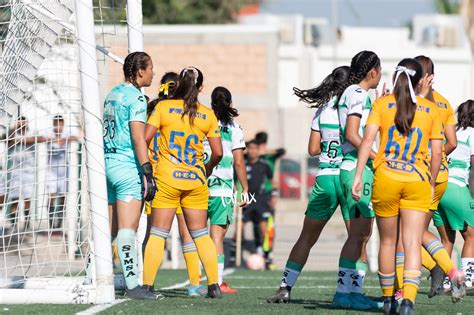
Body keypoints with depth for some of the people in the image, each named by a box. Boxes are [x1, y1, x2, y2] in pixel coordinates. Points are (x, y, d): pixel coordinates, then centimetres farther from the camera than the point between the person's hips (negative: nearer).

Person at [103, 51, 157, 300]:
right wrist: (147, 173, -18)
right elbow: (138, 138, -17)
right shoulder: (135, 97, -9)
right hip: (128, 166, -9)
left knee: (109, 230, 11)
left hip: (108, 163, 9)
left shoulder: (113, 94, 17)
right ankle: (132, 285, -13)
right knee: (127, 230, -11)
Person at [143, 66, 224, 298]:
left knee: (157, 234, 1)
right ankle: (214, 286, 10)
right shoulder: (208, 115, 2)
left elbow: (145, 137, -9)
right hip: (195, 180, 2)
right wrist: (207, 170, 22)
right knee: (201, 235, 11)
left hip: (166, 179, -2)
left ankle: (147, 285, -5)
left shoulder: (164, 107, -3)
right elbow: (217, 152, 3)